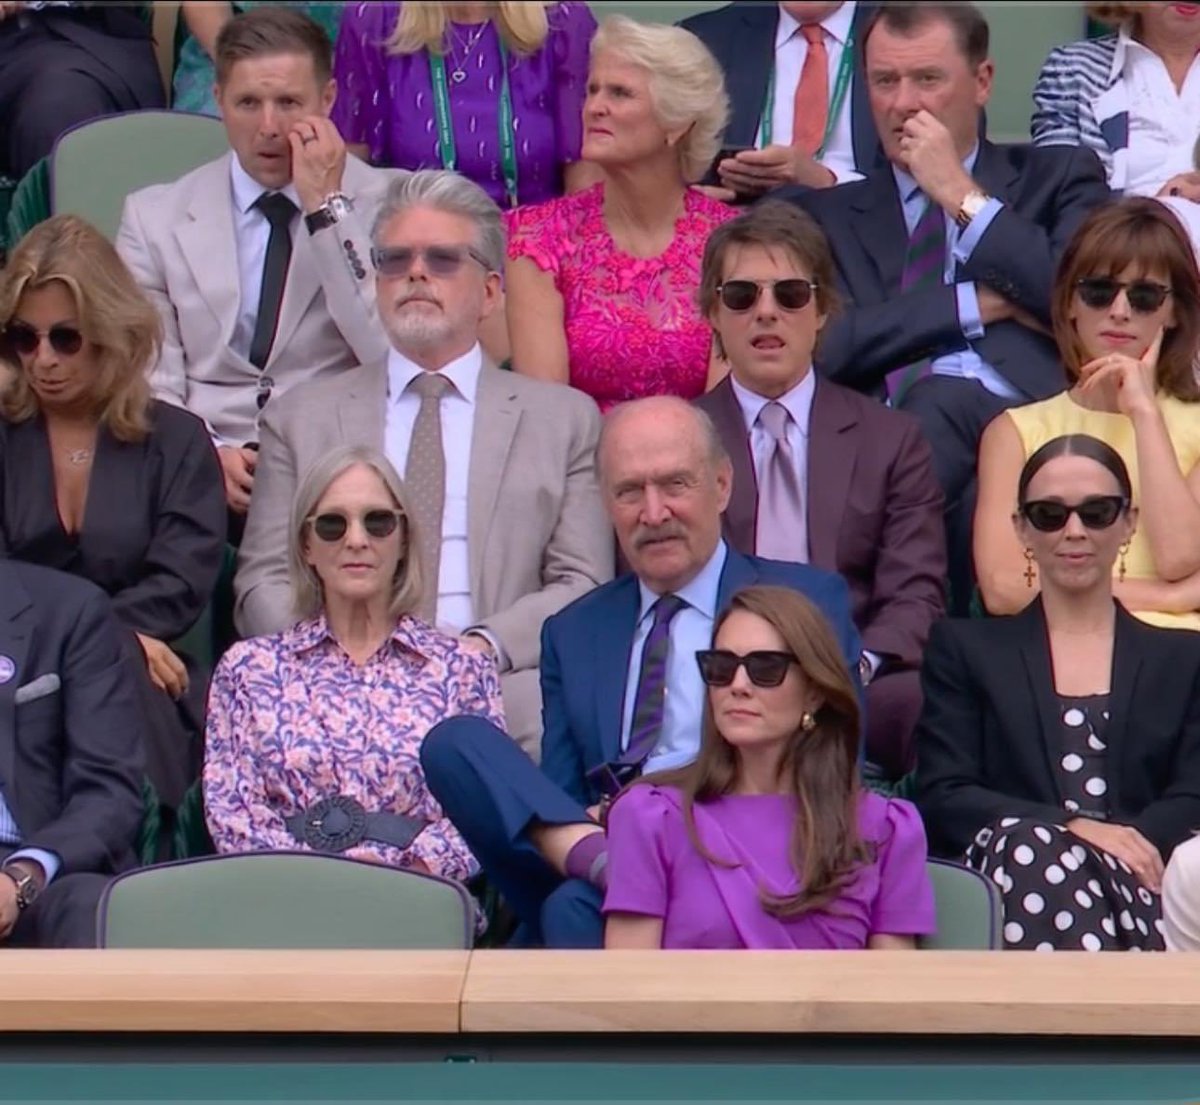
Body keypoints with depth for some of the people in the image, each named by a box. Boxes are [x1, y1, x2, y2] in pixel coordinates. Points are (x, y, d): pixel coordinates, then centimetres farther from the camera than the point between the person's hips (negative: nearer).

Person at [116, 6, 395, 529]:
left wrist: (327, 209, -9)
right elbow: (147, 384, 6)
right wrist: (205, 454, -15)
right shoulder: (155, 216, 12)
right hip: (198, 467, 1)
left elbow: (397, 363, -7)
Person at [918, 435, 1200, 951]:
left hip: (1139, 885, 0)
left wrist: (1129, 843, -15)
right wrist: (1074, 830, -12)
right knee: (1028, 845, -39)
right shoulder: (965, 649, 22)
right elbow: (942, 799, 7)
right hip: (1014, 881, 0)